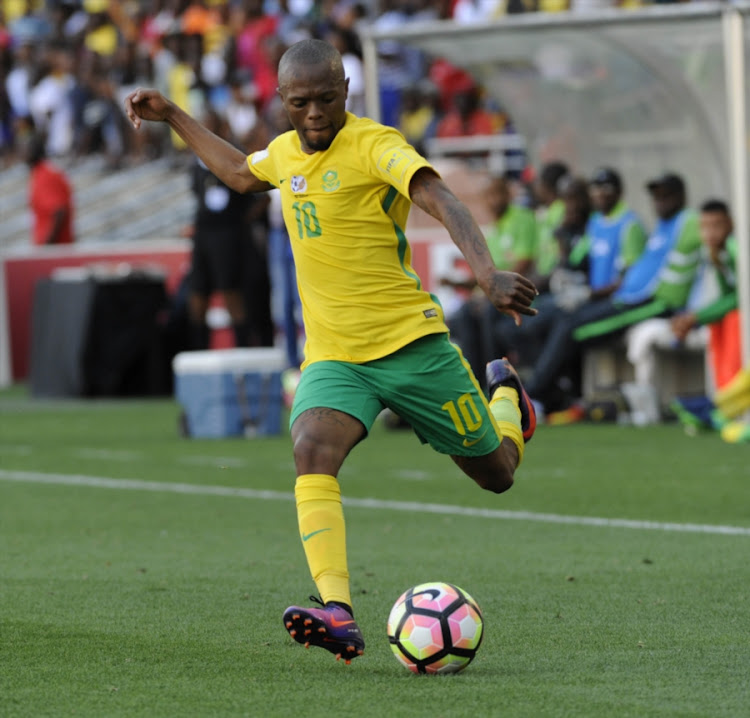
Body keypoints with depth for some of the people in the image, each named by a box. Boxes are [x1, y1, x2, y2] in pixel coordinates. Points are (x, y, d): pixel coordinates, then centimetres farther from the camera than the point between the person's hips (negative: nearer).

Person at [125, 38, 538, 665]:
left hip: (411, 343, -4)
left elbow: (442, 202, -28)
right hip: (333, 357, 4)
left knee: (496, 473, 9)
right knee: (313, 449, -28)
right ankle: (338, 614, -39)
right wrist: (173, 116, 34)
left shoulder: (374, 145, -13)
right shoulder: (285, 153, 9)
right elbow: (240, 172, 34)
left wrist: (488, 274, -43)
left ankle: (506, 396, 47)